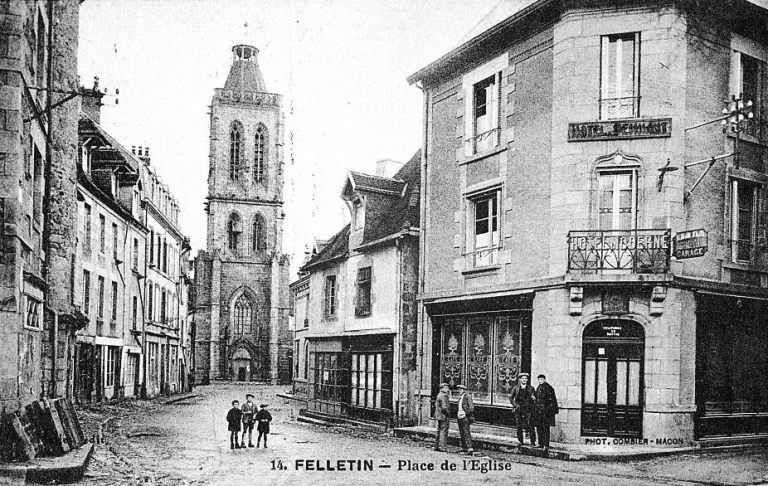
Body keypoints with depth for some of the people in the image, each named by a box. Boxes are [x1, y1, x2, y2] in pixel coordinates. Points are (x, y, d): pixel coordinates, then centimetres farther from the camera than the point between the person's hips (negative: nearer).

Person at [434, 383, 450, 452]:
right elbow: (444, 407, -24)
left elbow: (436, 404, 23)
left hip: (438, 415, 10)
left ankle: (436, 446, 20)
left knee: (439, 431, 16)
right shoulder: (443, 396, -18)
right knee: (443, 432, -7)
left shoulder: (439, 395, 14)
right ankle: (441, 447, -8)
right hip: (443, 415, -10)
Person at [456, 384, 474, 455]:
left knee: (466, 432, -14)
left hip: (465, 417, -9)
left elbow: (471, 408, -14)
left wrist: (465, 413, -15)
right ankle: (464, 448, 15)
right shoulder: (460, 397, 16)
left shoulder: (468, 397, -9)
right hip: (459, 417, 9)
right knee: (462, 433, 10)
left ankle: (470, 448, -19)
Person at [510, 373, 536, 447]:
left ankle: (533, 442, -3)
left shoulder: (531, 388, 8)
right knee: (519, 426, 2)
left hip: (528, 410, -1)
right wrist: (515, 404, -3)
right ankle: (520, 442, 12)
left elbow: (535, 397, 12)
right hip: (519, 410, 1)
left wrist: (533, 398, -10)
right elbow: (511, 398, 11)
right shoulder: (516, 389, 7)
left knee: (530, 426, -8)